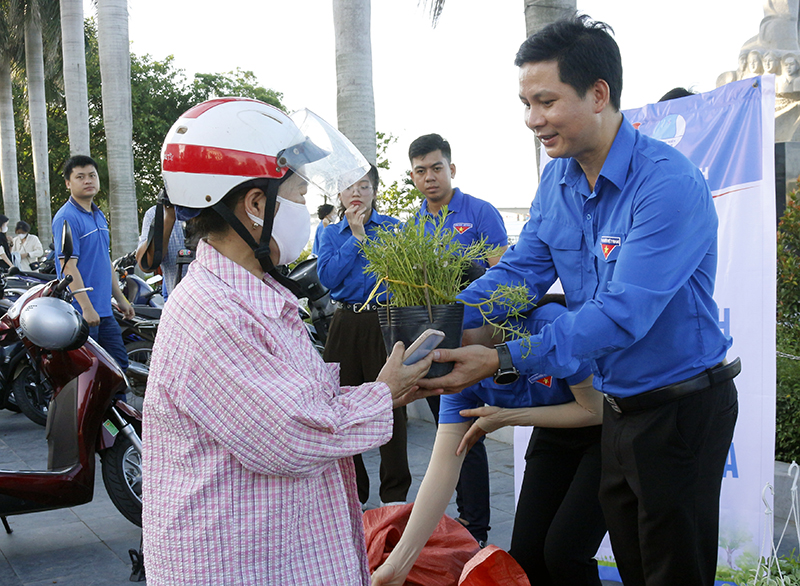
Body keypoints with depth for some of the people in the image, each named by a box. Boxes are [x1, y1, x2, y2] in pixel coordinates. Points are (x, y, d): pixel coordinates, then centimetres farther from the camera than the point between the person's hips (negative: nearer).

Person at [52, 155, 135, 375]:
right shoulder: (66, 218, -13)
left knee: (119, 364, 13)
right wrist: (86, 307, -22)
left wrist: (120, 298, 20)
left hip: (105, 311, 9)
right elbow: (69, 266, -18)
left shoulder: (99, 215, 15)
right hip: (80, 311, -8)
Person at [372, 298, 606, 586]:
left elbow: (595, 410, -22)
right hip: (555, 436, 5)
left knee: (564, 554, -16)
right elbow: (443, 468, -18)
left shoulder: (548, 323, -34)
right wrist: (400, 560, -24)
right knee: (525, 556, -1)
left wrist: (506, 417, -24)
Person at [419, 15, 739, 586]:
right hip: (616, 404, 7)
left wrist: (504, 360, -37)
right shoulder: (557, 179, 2)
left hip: (682, 408, -7)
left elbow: (622, 313, -32)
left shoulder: (669, 184, -25)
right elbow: (519, 268, 1)